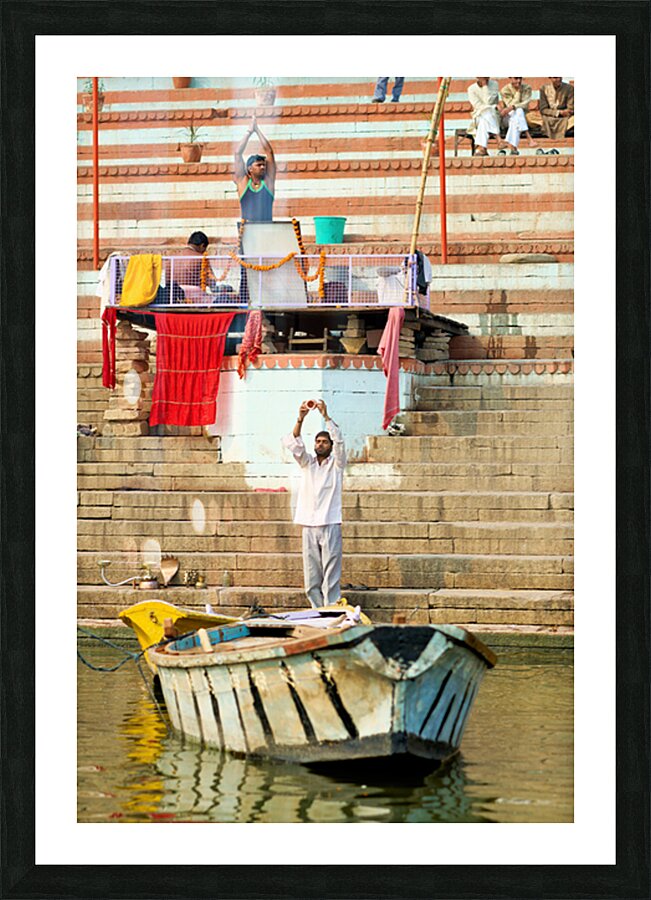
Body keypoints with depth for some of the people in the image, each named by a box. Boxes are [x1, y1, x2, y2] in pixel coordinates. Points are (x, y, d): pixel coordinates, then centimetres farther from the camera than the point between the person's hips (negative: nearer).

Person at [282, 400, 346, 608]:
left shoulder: (336, 464, 7)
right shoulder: (307, 463, 15)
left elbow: (339, 440, -9)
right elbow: (293, 443, 0)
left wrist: (325, 415, -18)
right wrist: (300, 418, -14)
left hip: (330, 524, -3)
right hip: (309, 525, 3)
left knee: (331, 576, -7)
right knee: (311, 577, 2)